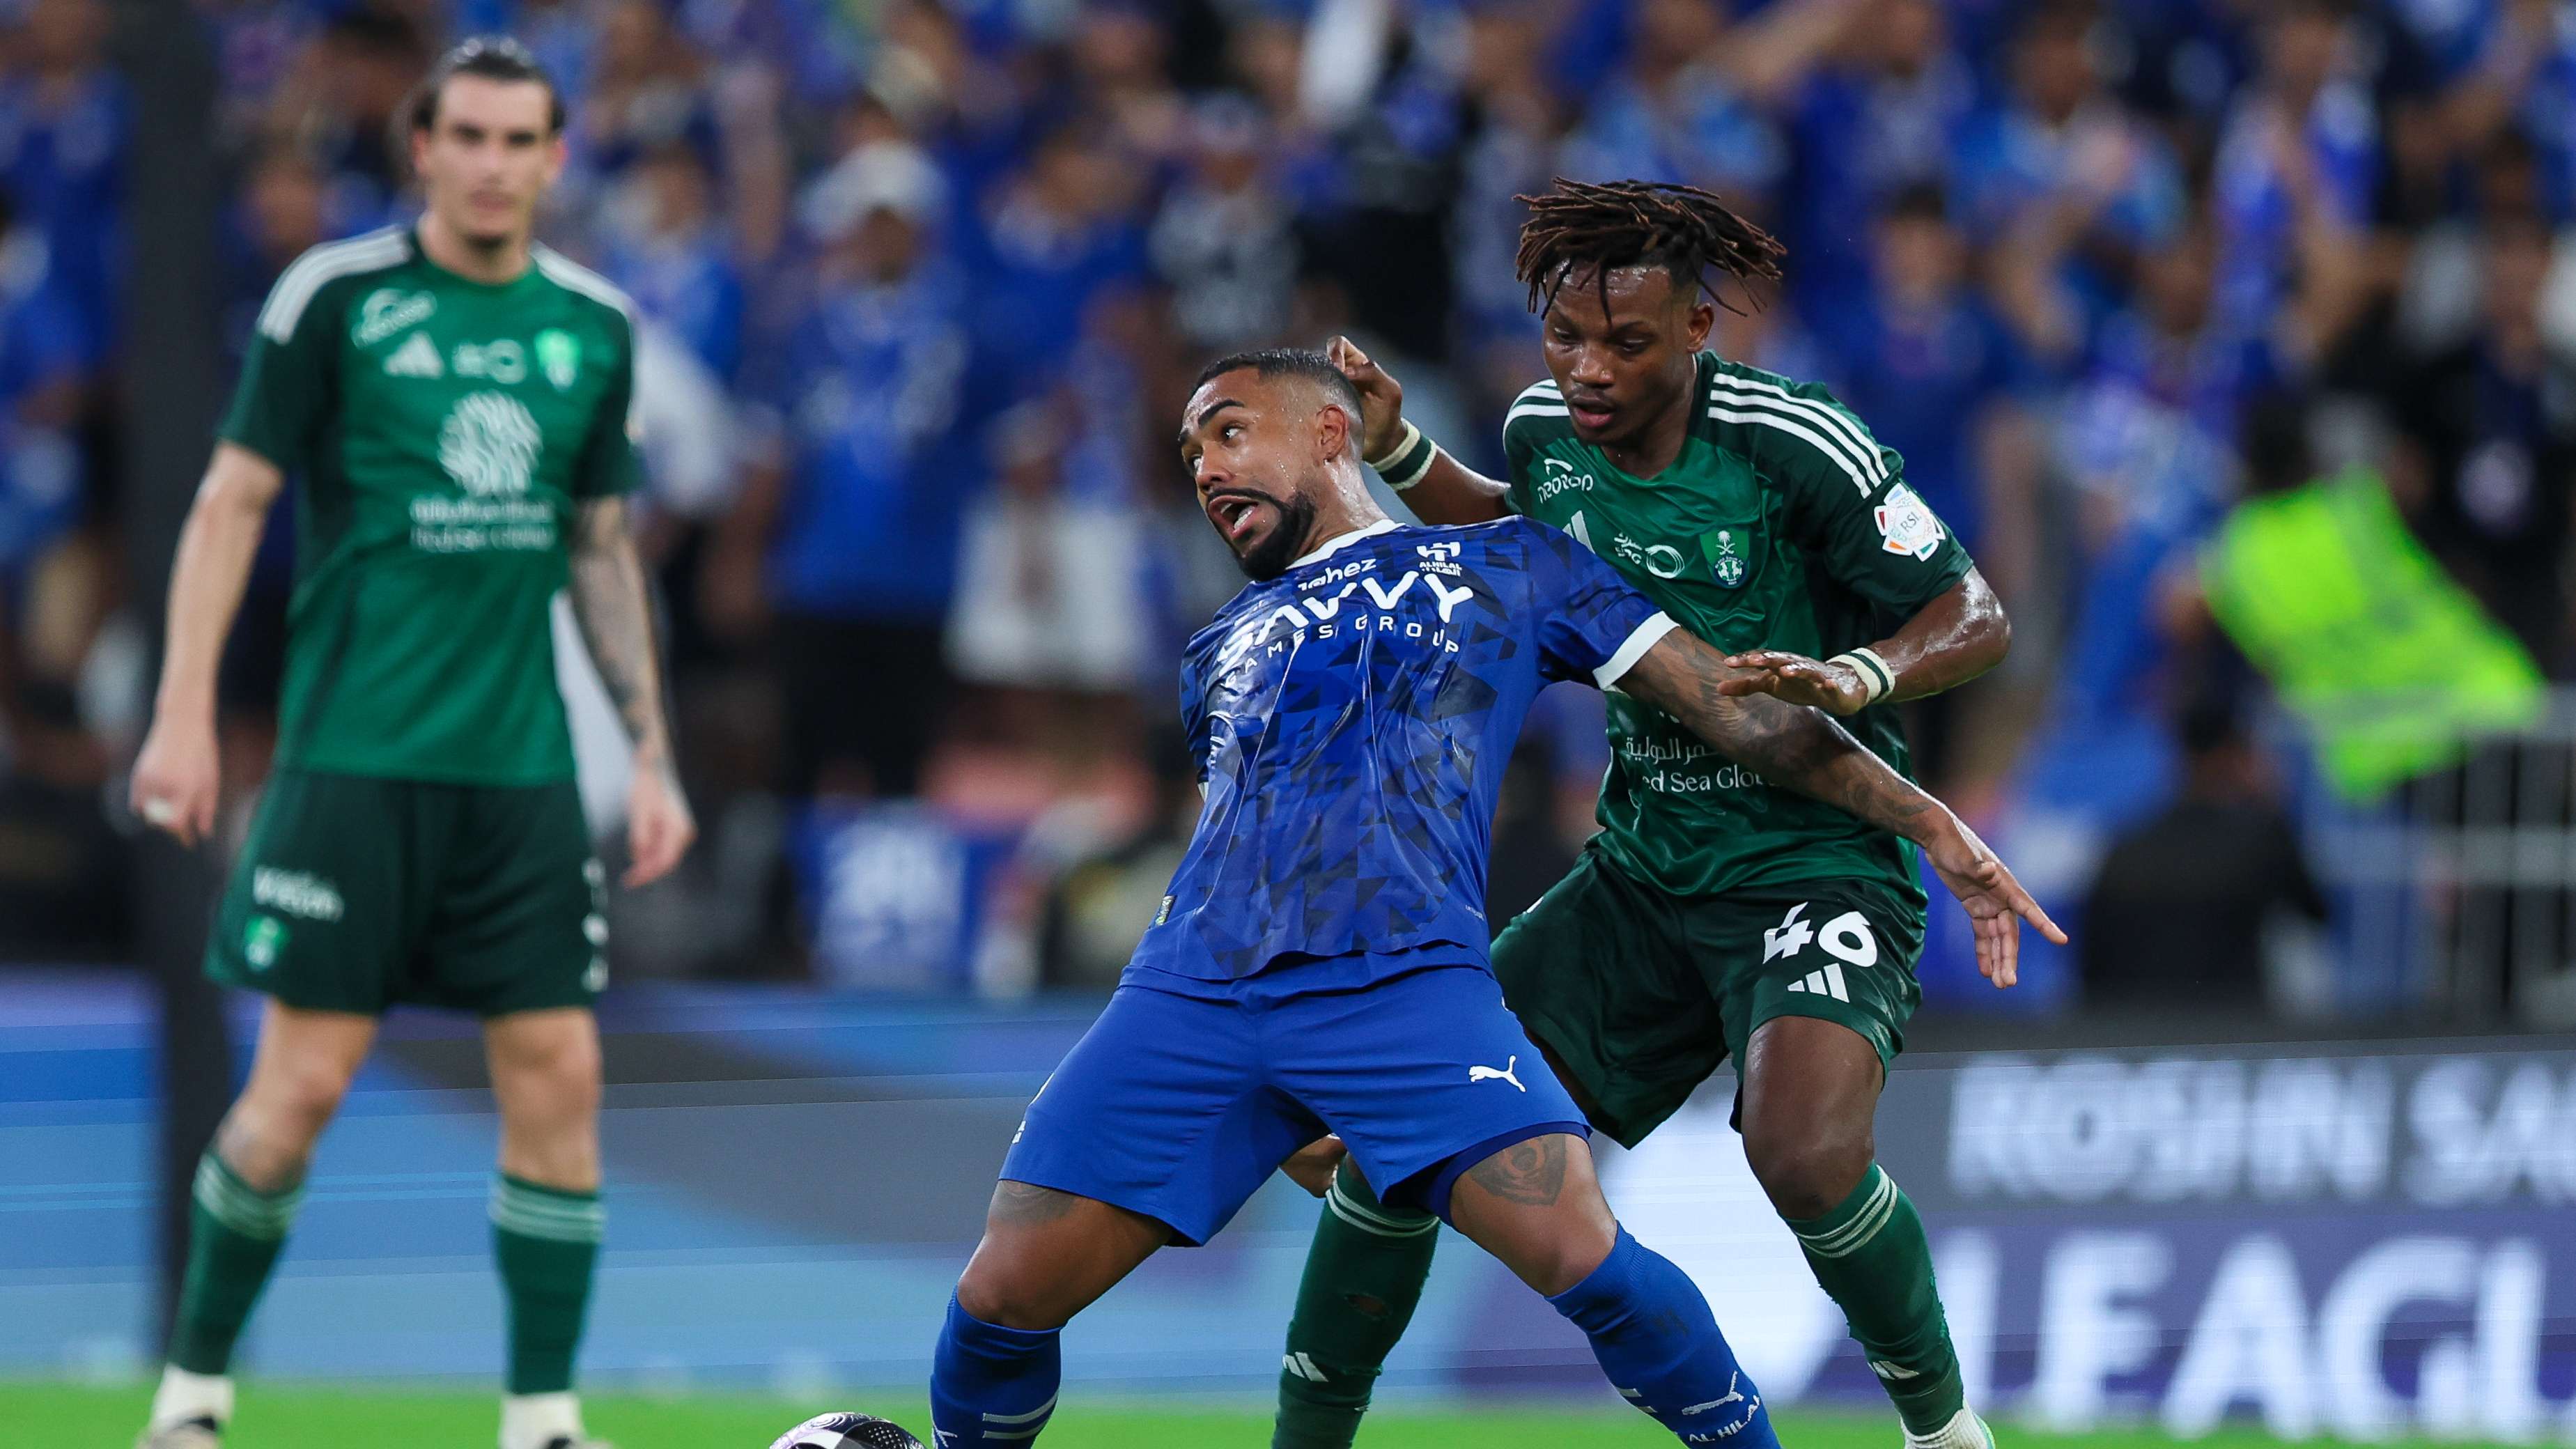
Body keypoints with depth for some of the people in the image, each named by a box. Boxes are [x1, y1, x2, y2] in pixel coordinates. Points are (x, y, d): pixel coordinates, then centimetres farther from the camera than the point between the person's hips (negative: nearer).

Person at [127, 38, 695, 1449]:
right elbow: (230, 502, -1)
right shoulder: (335, 297, -4)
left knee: (558, 1075, -3)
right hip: (352, 753, -4)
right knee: (302, 1081, -6)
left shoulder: (593, 325, 10)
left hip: (522, 771, 4)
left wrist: (652, 755, 14)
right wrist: (183, 713, -9)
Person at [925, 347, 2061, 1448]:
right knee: (1004, 1296, -9)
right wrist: (1291, 1114, 29)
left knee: (1584, 1261, -23)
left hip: (1403, 978, -4)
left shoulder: (1508, 567, 20)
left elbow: (1732, 704, 16)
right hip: (1190, 991, 4)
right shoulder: (1222, 652, 30)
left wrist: (1931, 823, 9)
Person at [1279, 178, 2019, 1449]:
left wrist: (1858, 675, -30)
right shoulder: (1546, 430, 0)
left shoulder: (1797, 446, -18)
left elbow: (1977, 616, -11)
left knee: (1804, 1153, -31)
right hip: (1639, 869, 6)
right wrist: (1394, 450, 11)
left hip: (1815, 859, -6)